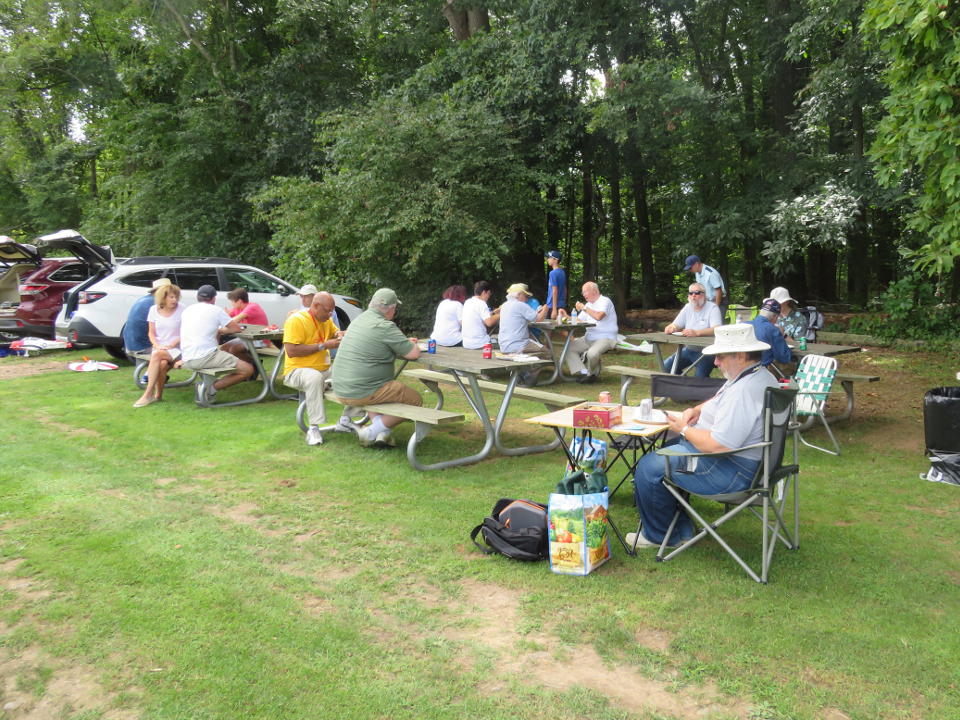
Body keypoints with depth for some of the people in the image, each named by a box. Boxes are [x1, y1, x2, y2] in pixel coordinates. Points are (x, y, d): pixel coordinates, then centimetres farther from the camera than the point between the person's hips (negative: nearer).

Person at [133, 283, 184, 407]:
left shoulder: (181, 310, -4)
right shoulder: (154, 310, 6)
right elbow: (151, 333, 9)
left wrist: (171, 345, -14)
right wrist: (157, 346, -9)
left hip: (176, 349, -2)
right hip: (159, 347, 2)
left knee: (157, 355, -31)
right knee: (162, 363, -31)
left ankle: (148, 394, -25)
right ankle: (158, 395, -18)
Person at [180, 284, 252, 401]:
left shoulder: (187, 311, 17)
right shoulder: (216, 310, 0)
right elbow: (237, 328, 5)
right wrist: (221, 330, 24)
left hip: (187, 361, 7)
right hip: (206, 357, -7)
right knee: (248, 369, -4)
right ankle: (211, 389, -12)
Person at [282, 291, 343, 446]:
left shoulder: (326, 320, 9)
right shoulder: (296, 320, -14)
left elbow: (335, 332, 27)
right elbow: (291, 351, -23)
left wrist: (339, 334, 0)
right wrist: (323, 346, -21)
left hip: (324, 369, 7)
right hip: (297, 370, -7)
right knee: (314, 377, -40)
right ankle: (313, 428, -34)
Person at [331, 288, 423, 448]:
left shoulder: (360, 318, 12)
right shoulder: (385, 326, -15)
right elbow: (413, 353, -13)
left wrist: (405, 342, 24)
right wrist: (411, 344, 10)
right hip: (362, 392, -9)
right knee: (415, 400, 3)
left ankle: (382, 430, 14)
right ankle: (370, 432, -2)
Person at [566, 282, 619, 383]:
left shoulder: (605, 301, -5)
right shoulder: (588, 305, 21)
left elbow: (598, 316, -22)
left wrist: (584, 308, -10)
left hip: (605, 338, -8)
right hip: (588, 338, 8)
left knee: (592, 353, -35)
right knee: (569, 347, -12)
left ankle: (592, 373, -4)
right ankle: (583, 372, -21)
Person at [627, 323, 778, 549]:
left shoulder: (744, 391, -29)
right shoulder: (760, 376, 6)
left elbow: (718, 445, -33)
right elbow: (721, 402, 23)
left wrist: (684, 429, -16)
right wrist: (698, 409, 3)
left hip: (731, 470, -11)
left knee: (649, 467, -7)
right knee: (662, 452, 23)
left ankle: (659, 536, 13)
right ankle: (680, 529, 26)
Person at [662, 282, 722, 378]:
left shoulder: (712, 308, -7)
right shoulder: (688, 307, 12)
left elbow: (717, 330, -22)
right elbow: (675, 326, 14)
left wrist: (696, 333, -37)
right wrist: (671, 328, -13)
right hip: (688, 349, 6)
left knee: (700, 376, -25)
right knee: (667, 366, -5)